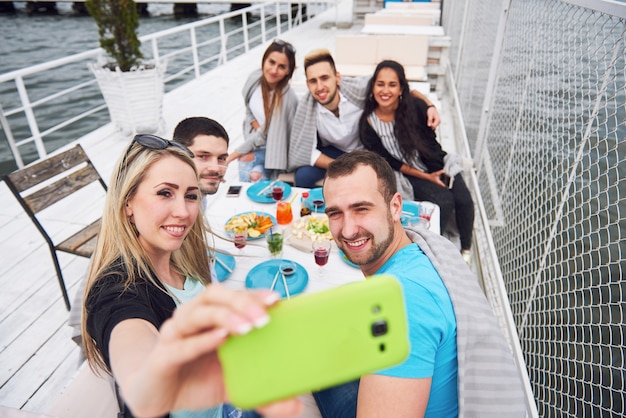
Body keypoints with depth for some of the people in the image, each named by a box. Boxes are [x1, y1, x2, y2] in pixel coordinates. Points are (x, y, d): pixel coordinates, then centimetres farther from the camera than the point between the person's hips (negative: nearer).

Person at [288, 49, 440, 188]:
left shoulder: (358, 87, -28)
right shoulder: (306, 106, -26)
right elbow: (306, 150, -23)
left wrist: (429, 105, -28)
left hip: (367, 149, 1)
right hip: (332, 151, 0)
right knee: (303, 175, -24)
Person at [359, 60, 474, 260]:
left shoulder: (416, 106, -14)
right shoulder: (367, 124, -15)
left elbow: (431, 142, -5)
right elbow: (389, 162, -11)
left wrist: (439, 173, -15)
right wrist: (428, 177, -14)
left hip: (436, 165, 2)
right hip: (408, 174, -2)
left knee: (463, 200, -18)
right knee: (443, 201, -26)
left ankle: (466, 249, 10)